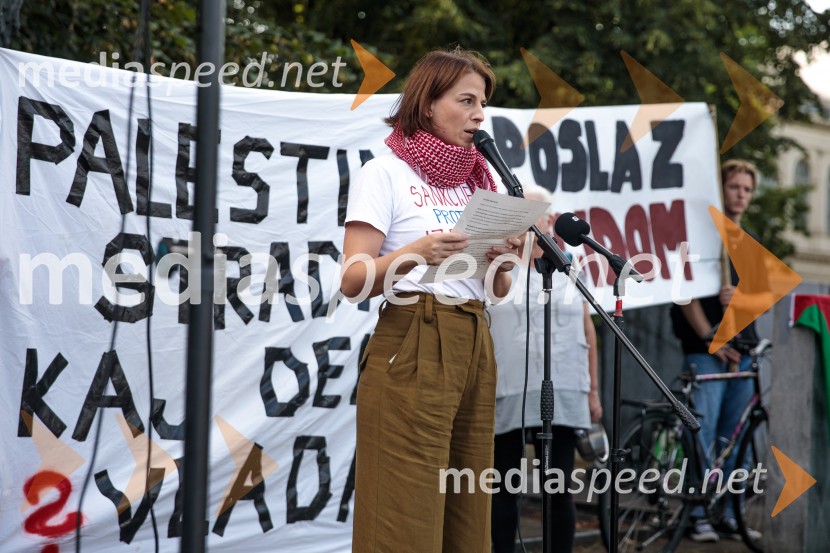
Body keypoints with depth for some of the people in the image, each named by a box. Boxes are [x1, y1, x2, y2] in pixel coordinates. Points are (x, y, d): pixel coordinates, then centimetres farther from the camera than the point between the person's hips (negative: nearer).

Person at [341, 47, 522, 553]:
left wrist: (502, 263, -4)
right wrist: (415, 255, -26)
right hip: (412, 347, -6)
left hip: (475, 346, 6)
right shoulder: (386, 173, -1)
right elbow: (353, 281, -10)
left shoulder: (478, 179, 17)